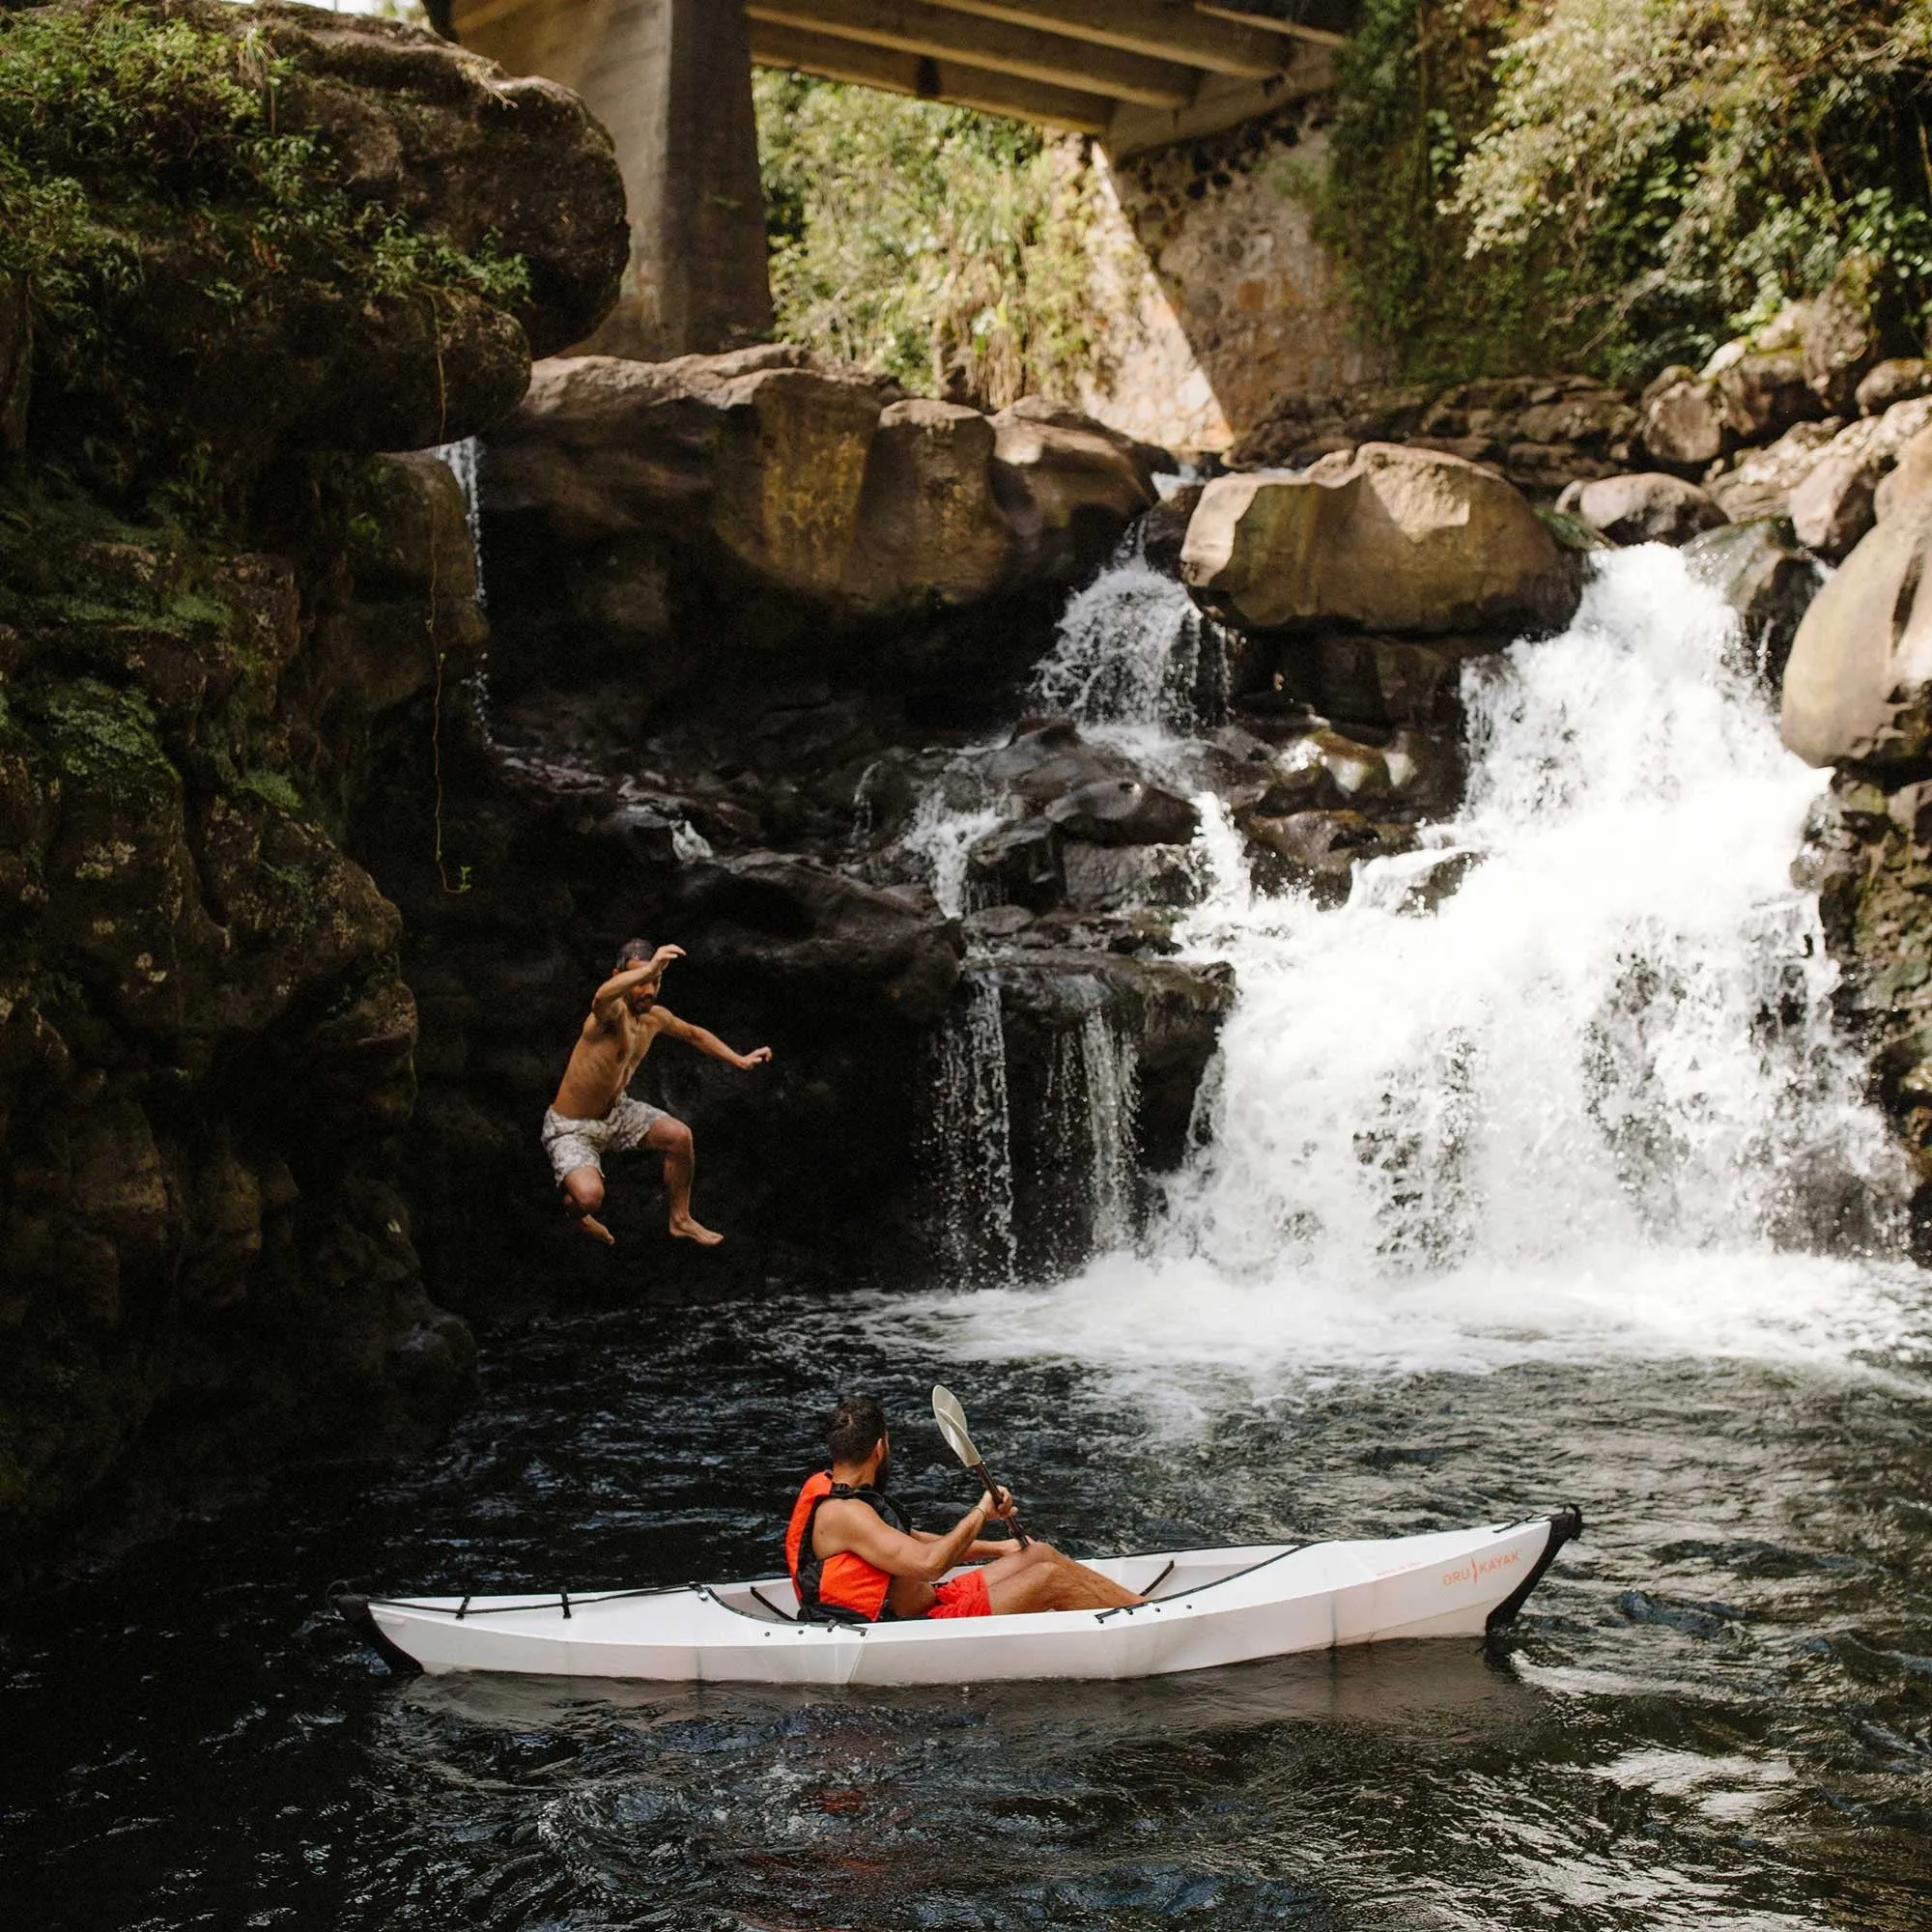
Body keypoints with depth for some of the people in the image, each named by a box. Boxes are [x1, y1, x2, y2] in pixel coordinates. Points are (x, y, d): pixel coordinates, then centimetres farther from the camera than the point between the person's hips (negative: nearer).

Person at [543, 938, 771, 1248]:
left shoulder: (655, 1017, -4)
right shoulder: (613, 1013, -30)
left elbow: (694, 1034, 19)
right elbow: (601, 998, -58)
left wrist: (739, 1060, 17)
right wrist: (647, 968, -70)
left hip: (616, 1112, 8)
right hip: (571, 1129, -8)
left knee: (680, 1136, -3)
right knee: (590, 1197, -30)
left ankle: (681, 1220, 22)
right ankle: (574, 1208, 10)